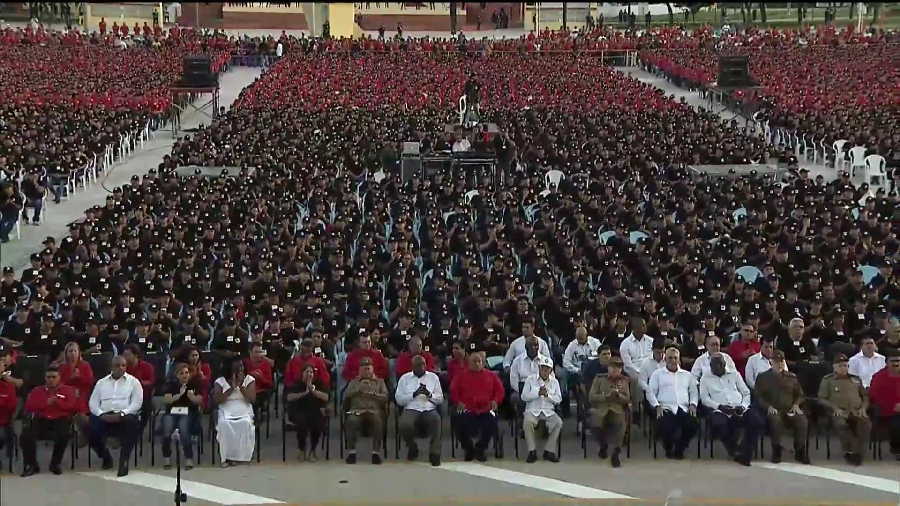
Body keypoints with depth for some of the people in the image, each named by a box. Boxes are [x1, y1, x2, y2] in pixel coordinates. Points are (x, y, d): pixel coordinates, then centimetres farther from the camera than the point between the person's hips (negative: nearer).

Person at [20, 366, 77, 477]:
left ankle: (55, 464, -14)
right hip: (41, 420, 2)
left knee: (63, 435, -35)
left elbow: (73, 406, 0)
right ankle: (31, 465, -8)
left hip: (60, 420, -2)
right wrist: (46, 403, -9)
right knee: (26, 436, -25)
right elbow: (29, 406, 2)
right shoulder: (37, 391, 19)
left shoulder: (68, 390, 14)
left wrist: (57, 402, -11)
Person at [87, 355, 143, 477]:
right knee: (92, 429, -27)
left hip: (125, 415, -2)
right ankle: (106, 457, 4)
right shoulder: (101, 382, 20)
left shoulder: (133, 382, 12)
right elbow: (93, 402, 11)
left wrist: (121, 414, -15)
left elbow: (137, 402, 0)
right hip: (104, 415, 2)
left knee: (132, 424, -36)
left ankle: (124, 461, -22)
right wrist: (101, 414, -10)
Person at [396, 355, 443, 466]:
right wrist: (414, 394, -8)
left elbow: (440, 399, 13)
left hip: (429, 409, 0)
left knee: (436, 420, -36)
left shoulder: (433, 377, 17)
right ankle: (412, 447, 0)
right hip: (411, 409, 0)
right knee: (404, 425, -33)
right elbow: (399, 399, 5)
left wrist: (429, 395, -7)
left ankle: (434, 454, -29)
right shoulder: (405, 378, 14)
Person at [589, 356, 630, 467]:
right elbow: (591, 397, 4)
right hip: (600, 409, -1)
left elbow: (627, 399, 11)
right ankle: (603, 445, 3)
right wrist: (606, 396, -10)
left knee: (621, 423, -35)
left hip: (617, 410, 1)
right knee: (596, 425, -32)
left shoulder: (624, 380, 18)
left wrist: (618, 395, -10)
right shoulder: (599, 378, 13)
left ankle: (616, 453, -25)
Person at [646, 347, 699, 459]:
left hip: (684, 409, 2)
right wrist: (657, 405, -7)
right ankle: (668, 449, 4)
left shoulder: (687, 375, 26)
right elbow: (650, 392, 9)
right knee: (665, 428, -32)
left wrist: (693, 404, 1)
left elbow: (693, 392, 21)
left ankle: (679, 449, 1)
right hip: (666, 408, -2)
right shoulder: (657, 374, 17)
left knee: (693, 425, -28)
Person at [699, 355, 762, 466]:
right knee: (719, 425, -38)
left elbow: (746, 393, 18)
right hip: (720, 410, -2)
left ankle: (744, 454, -13)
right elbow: (704, 398, 5)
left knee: (758, 423, -26)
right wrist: (719, 406, -11)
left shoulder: (734, 374, 23)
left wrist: (743, 405, -3)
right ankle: (734, 451, -9)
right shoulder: (705, 379, 17)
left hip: (739, 409, 2)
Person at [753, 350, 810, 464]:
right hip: (772, 410, -2)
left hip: (790, 409, 3)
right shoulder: (763, 377, 14)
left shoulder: (792, 377, 22)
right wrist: (768, 407, -9)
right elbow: (757, 396, 7)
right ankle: (776, 450, -25)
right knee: (776, 420, -38)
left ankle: (800, 451, -17)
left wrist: (796, 404, 5)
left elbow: (799, 394, 26)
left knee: (802, 420, -28)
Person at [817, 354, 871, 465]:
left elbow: (865, 396, 27)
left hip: (857, 412, 3)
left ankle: (857, 453, -26)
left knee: (866, 424, -32)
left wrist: (863, 407, 6)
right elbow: (821, 399, 8)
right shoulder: (827, 380, 14)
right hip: (839, 412, -2)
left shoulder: (856, 379, 25)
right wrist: (835, 408, -7)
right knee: (841, 424, -39)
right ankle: (850, 451, -28)